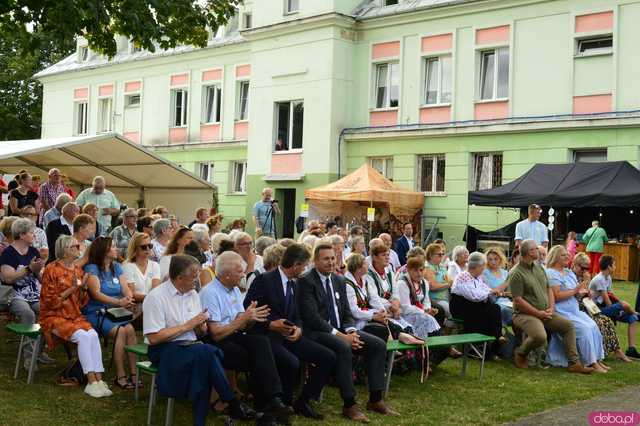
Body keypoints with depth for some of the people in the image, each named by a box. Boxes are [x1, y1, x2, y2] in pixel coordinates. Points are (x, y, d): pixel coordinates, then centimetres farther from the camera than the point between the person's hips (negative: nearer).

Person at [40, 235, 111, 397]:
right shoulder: (52, 270, -6)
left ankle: (98, 379, -28)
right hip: (54, 317, -5)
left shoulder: (78, 270, 11)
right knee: (82, 336, -30)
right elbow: (49, 301, -10)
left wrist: (84, 287, -5)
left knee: (93, 334, -25)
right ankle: (91, 382, -28)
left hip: (75, 315, 5)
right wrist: (72, 288, -14)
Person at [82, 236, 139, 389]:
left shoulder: (117, 267, 16)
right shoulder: (92, 268, -3)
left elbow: (126, 289, 7)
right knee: (120, 331, -29)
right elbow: (96, 293, -16)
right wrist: (119, 302, -29)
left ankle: (133, 373, -25)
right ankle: (120, 376, -24)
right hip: (96, 312, -5)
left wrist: (129, 300, -18)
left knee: (130, 329, -24)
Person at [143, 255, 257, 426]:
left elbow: (202, 332, 18)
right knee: (206, 351, -32)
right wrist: (187, 326, -13)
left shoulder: (193, 294, 12)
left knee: (204, 364, -31)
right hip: (164, 350, -6)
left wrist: (200, 326, -7)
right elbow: (153, 338, -17)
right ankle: (233, 404, -21)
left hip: (191, 348, 6)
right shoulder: (156, 297, -9)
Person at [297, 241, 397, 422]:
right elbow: (312, 316, -18)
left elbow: (347, 312, 15)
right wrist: (341, 335, -21)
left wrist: (351, 332, -8)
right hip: (317, 333, -8)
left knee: (379, 345, -7)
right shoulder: (306, 281, -9)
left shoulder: (339, 281, 15)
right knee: (343, 348, -36)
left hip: (340, 331, 8)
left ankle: (375, 400, -3)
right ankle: (349, 405, -27)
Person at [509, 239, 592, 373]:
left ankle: (574, 363, -3)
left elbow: (549, 289, 18)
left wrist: (550, 308, 1)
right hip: (524, 314, -8)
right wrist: (538, 313, -15)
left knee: (568, 325, -6)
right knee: (540, 336, -32)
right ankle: (520, 353, -2)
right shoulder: (516, 273, -13)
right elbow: (518, 300, -17)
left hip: (544, 313, 8)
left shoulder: (539, 268, 14)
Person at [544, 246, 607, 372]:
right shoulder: (551, 273, -9)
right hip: (562, 313, -8)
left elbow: (575, 294, 18)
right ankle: (591, 363, -16)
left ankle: (598, 359, -6)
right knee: (584, 328, -22)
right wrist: (575, 290, -15)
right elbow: (556, 296, -19)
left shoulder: (569, 273, 18)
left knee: (594, 326, -10)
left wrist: (581, 293, -6)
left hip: (575, 310, 8)